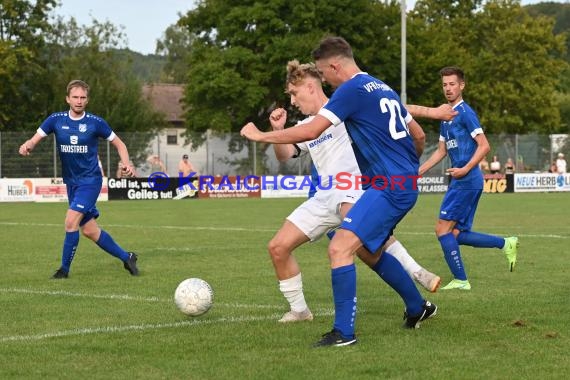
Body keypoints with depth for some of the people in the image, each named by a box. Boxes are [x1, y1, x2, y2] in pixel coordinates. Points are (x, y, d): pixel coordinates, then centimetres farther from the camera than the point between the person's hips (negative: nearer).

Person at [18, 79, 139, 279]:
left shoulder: (95, 122, -7)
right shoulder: (56, 120, -1)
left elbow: (118, 143, 3)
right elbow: (35, 139, -7)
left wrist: (126, 164, -13)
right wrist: (27, 146, -31)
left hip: (90, 180, -5)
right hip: (71, 182, 5)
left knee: (71, 221, -19)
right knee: (89, 230, 8)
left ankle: (64, 269, -4)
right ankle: (126, 257, 25)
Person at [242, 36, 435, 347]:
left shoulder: (352, 89, -11)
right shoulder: (383, 88, 16)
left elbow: (310, 131, -19)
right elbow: (417, 133, 24)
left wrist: (260, 136, -9)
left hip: (388, 187, -10)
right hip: (405, 184, 10)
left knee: (339, 248, -15)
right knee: (371, 250, 25)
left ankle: (343, 332, -17)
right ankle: (418, 308, 37)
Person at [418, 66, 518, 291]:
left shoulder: (465, 112, -9)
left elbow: (484, 146, -15)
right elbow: (441, 151, 27)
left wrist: (465, 169, -22)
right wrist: (418, 171, 22)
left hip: (467, 181, -9)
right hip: (462, 182, 9)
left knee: (443, 229, -8)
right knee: (457, 234, 8)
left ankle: (460, 280, -4)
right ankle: (506, 244, 14)